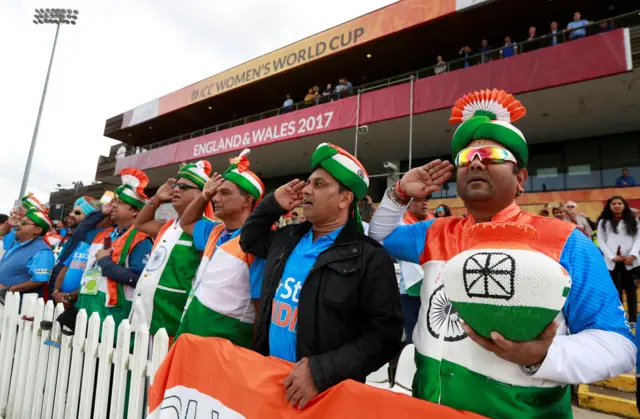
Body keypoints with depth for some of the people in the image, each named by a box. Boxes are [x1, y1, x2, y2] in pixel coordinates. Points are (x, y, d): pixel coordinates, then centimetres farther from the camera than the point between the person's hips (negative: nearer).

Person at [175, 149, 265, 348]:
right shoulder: (215, 232, 8)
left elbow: (262, 307, -17)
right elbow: (186, 223, 28)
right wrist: (203, 196, 10)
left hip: (226, 340, -8)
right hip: (191, 326, 8)